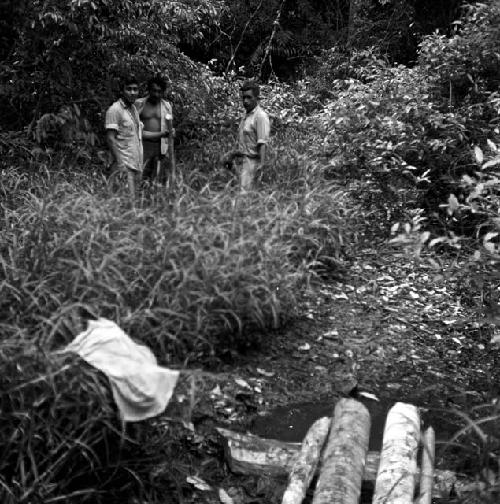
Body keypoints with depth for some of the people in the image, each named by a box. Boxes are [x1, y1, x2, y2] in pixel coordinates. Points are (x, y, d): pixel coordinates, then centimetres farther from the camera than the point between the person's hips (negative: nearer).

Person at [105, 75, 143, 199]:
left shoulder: (134, 109, 17)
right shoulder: (114, 110, -8)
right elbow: (110, 138, -13)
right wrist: (119, 163, -19)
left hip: (136, 164, 8)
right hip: (124, 164, -8)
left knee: (134, 198, 7)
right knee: (128, 199, -13)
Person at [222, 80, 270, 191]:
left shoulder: (260, 116, -11)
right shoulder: (246, 115, 17)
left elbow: (263, 144, -19)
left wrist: (261, 166, -25)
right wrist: (232, 154, 15)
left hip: (253, 161, -9)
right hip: (243, 161, 9)